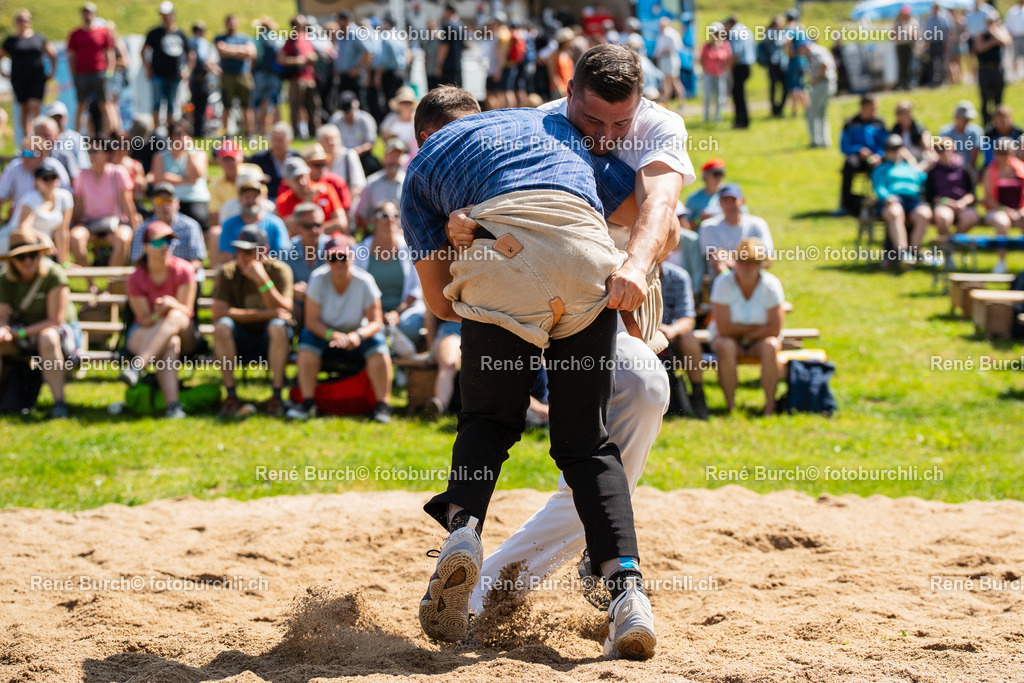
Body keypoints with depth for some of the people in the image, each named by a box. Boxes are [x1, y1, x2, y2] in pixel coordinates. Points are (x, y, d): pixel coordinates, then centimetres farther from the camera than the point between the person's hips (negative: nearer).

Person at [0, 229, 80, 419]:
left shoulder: (54, 275, -17)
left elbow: (55, 320, -18)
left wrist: (21, 332, -23)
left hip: (64, 333, -5)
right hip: (23, 336, 5)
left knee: (48, 338, -40)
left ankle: (59, 401, -37)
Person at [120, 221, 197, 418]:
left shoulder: (183, 270, -6)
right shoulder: (137, 279, -5)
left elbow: (186, 312, -8)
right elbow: (144, 319, -7)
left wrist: (172, 305, -31)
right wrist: (158, 316, -31)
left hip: (182, 332, 1)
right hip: (144, 333, -1)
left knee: (175, 317, -36)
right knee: (169, 345, -37)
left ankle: (136, 365, -51)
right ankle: (172, 404, -55)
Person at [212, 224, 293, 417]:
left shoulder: (279, 270, -7)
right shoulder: (228, 272, -5)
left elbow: (284, 312, -17)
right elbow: (218, 312, -17)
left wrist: (262, 280, -28)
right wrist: (264, 314, -21)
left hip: (271, 341, -1)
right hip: (239, 340, 1)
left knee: (278, 327, -34)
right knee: (221, 326, -30)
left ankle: (277, 395, -26)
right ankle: (231, 395, -23)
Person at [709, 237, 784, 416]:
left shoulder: (770, 285, -14)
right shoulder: (723, 283, -16)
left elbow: (775, 329, -14)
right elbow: (724, 328, -20)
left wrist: (744, 333, -15)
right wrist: (756, 326, -16)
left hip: (760, 337, 1)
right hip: (730, 337, -1)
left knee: (769, 347, -32)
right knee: (726, 347, -34)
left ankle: (770, 403, -19)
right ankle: (730, 404, -23)